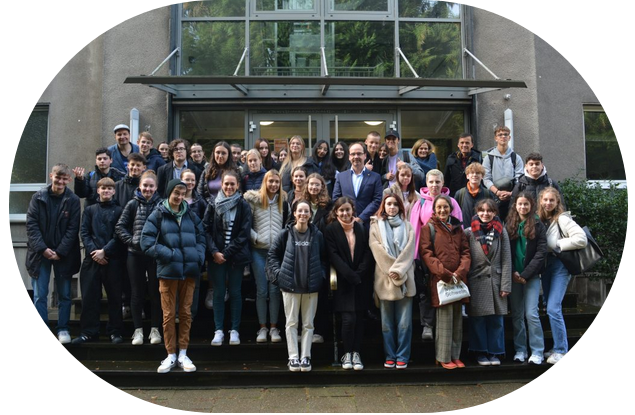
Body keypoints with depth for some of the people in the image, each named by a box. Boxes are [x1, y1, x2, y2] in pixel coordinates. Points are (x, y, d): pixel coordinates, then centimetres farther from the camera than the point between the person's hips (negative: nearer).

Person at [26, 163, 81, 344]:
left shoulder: (73, 200, -3)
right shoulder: (38, 197, -1)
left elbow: (73, 228, -5)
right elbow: (31, 224, -3)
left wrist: (60, 252, -12)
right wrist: (42, 248, -13)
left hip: (63, 254, 0)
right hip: (40, 252, 1)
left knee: (64, 295, 7)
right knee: (39, 295, 2)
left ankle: (63, 329, 17)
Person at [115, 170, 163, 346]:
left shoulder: (161, 205, 0)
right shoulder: (132, 204, 5)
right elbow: (120, 227, 5)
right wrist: (132, 241, -7)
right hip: (135, 254, 1)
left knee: (155, 292, 5)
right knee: (137, 293, 6)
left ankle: (154, 330, 15)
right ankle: (138, 330, 14)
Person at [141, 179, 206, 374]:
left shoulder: (191, 216, 12)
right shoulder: (158, 215, 0)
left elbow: (201, 238, 14)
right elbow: (147, 241, -7)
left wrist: (198, 257, -4)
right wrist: (169, 254, -14)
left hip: (189, 270, 3)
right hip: (168, 270, -3)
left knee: (186, 313, 6)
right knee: (169, 314, 2)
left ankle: (183, 354, 15)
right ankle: (171, 355, 12)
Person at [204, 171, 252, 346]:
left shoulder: (243, 206, 0)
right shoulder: (213, 205, 3)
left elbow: (244, 233, -4)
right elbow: (206, 230, 0)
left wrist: (227, 253, -9)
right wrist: (214, 252, -11)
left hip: (236, 256, -1)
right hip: (217, 256, 1)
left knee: (235, 292, 4)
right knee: (218, 293, 4)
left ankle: (234, 330, 12)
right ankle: (218, 330, 10)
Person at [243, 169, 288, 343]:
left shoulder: (283, 201, 9)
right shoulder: (254, 200, 1)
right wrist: (255, 237, -10)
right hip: (259, 250, -1)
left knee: (275, 290, 2)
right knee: (261, 290, 3)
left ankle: (274, 327, 11)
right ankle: (262, 328, 12)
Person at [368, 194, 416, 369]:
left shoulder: (407, 226, 12)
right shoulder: (376, 226, 9)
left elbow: (409, 251, 1)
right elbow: (377, 250, -2)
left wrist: (398, 270, -11)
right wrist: (391, 271, -10)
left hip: (405, 279, 1)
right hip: (384, 279, 0)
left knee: (404, 322, -2)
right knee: (387, 322, 3)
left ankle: (402, 357, 5)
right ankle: (390, 356, 11)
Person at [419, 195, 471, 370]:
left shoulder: (457, 228, 15)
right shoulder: (428, 228, 1)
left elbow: (466, 252, 10)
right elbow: (426, 254, -7)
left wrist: (460, 272, -7)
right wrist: (445, 273, -15)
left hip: (458, 279, 5)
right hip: (440, 279, -5)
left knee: (457, 318, 8)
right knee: (444, 319, -5)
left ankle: (455, 355, 17)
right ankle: (444, 357, 3)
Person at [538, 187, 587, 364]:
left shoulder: (562, 218, -11)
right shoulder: (539, 219, 8)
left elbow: (581, 239, -20)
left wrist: (557, 245, -14)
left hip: (560, 265, -7)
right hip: (545, 265, 7)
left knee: (553, 308, -13)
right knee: (550, 308, 12)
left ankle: (561, 350, -3)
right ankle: (558, 347, 23)